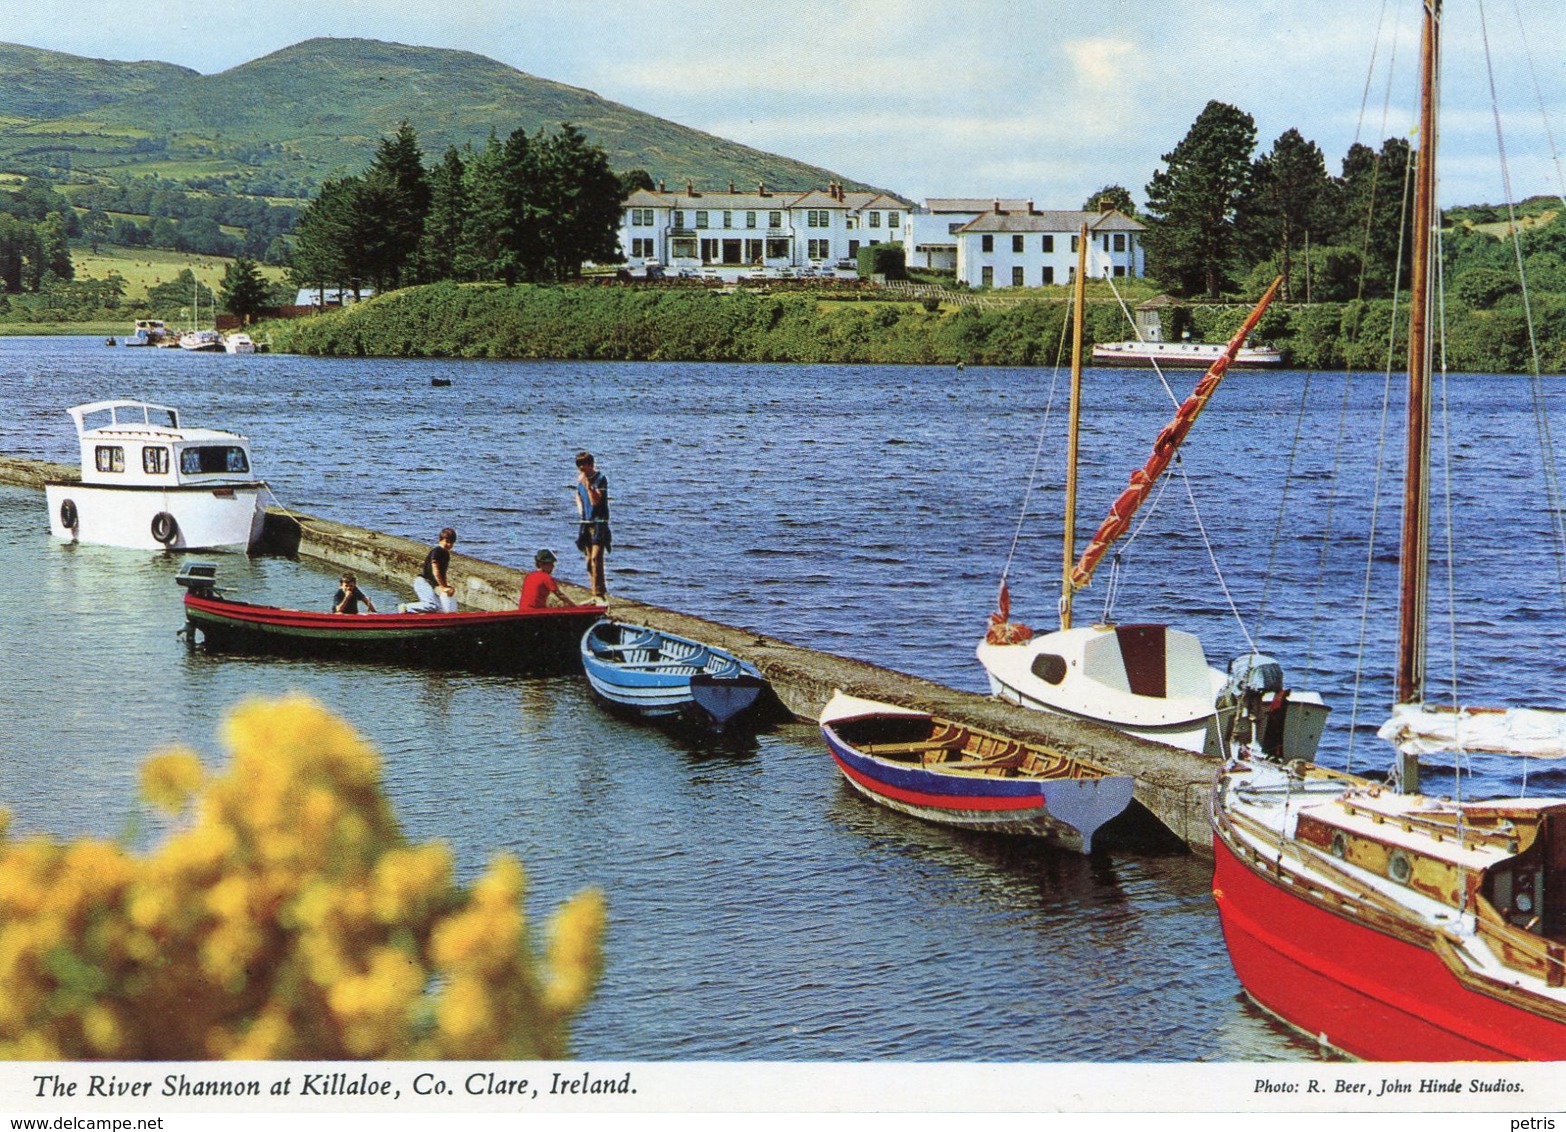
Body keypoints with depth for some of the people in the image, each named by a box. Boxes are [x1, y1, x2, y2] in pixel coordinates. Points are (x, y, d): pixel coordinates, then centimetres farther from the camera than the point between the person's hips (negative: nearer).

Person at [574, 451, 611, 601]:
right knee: (589, 561, 9)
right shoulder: (580, 479, 11)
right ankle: (597, 593, 17)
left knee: (596, 559, -16)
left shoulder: (600, 479, -10)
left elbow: (595, 501, -19)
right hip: (585, 523, 8)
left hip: (599, 523, -8)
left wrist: (588, 485, -27)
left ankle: (599, 593, -17)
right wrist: (579, 505, 12)